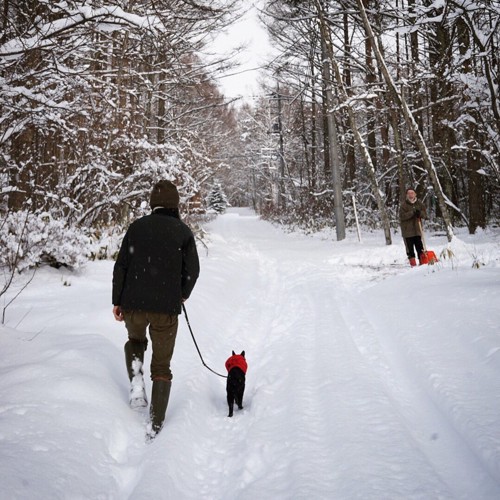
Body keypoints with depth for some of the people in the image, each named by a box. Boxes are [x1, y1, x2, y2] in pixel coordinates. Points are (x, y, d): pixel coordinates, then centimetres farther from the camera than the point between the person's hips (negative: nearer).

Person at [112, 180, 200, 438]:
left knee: (135, 341, 31)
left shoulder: (137, 227, 2)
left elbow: (121, 266, 1)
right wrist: (183, 294, 17)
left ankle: (136, 379, 4)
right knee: (162, 366, 11)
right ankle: (156, 424, 8)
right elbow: (192, 270, -2)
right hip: (167, 308, -1)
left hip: (134, 304, 1)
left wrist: (117, 301, 8)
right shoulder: (183, 231, -1)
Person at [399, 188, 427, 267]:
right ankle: (413, 264, 4)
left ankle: (423, 263, 17)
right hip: (407, 231, -3)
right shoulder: (404, 205, -5)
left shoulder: (419, 203, 7)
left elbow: (425, 214, 6)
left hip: (417, 230, 3)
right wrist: (412, 213, -23)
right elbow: (402, 216, -15)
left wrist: (420, 213, -16)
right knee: (410, 249, -2)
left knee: (420, 248, 9)